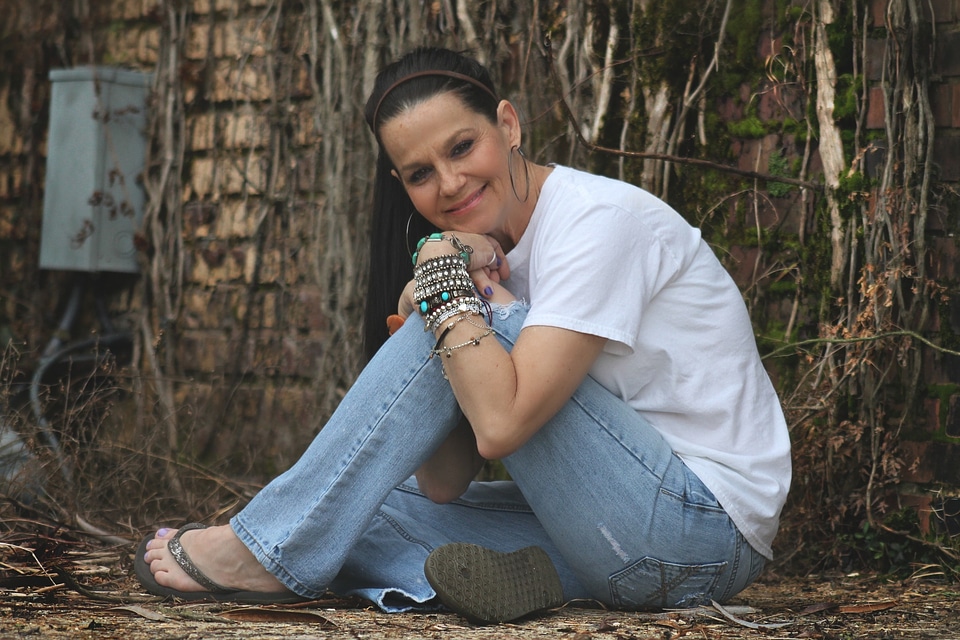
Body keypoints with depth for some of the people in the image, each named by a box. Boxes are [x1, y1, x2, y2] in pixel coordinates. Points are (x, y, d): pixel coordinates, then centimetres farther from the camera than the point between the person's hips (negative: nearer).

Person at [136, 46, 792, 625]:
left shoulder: (600, 221, -14)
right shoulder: (488, 249, 10)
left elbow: (501, 423, -26)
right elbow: (444, 484, 2)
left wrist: (444, 277, -14)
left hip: (707, 530, -9)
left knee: (474, 322, -17)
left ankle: (271, 549, -10)